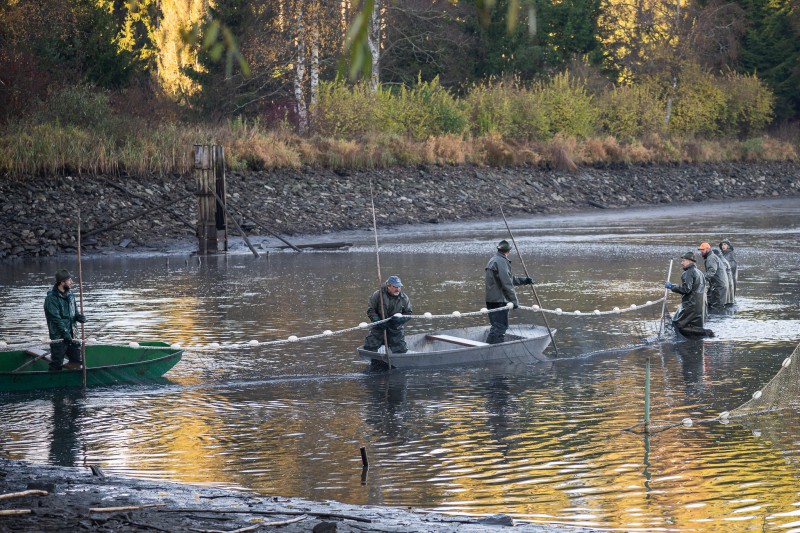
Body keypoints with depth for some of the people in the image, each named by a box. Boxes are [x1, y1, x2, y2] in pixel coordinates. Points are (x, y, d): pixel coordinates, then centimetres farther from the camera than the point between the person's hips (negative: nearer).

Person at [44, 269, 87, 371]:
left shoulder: (69, 294, 8)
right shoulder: (51, 298, -16)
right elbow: (56, 319, -19)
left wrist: (79, 317, -5)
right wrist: (66, 334, -23)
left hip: (70, 336, 7)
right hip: (58, 337, -7)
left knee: (77, 362, 9)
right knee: (56, 366, -1)